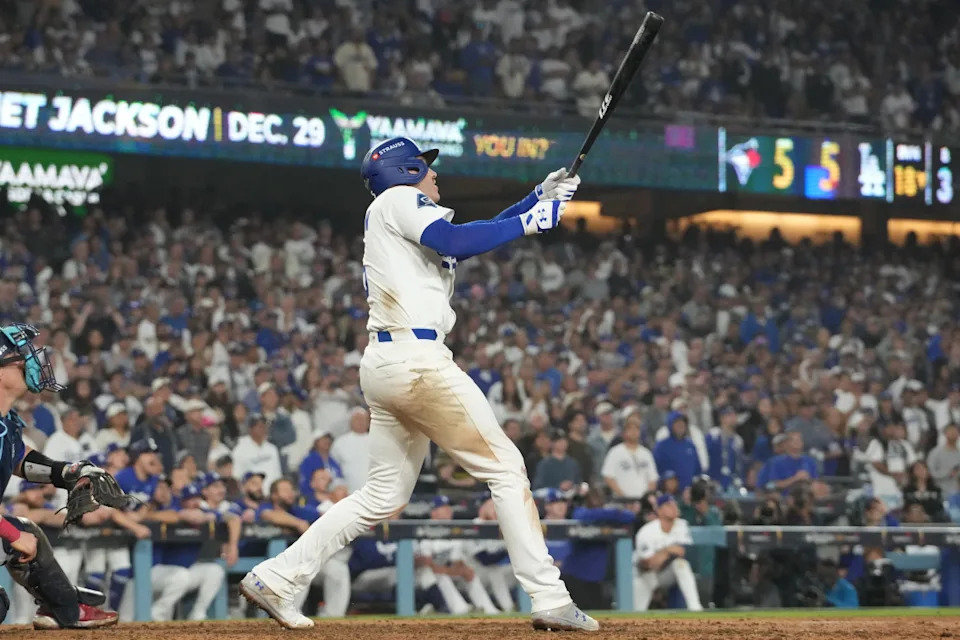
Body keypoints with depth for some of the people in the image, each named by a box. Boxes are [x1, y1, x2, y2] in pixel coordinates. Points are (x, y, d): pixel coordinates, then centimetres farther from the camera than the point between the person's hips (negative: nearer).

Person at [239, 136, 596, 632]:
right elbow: (457, 242, -17)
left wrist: (539, 198, 21)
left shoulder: (403, 214, 27)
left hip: (384, 366, 10)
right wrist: (530, 221, -9)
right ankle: (549, 600, -7)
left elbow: (474, 240, 27)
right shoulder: (398, 199, 0)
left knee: (384, 496, 12)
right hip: (415, 357, -10)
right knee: (504, 467, -5)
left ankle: (274, 579, 11)